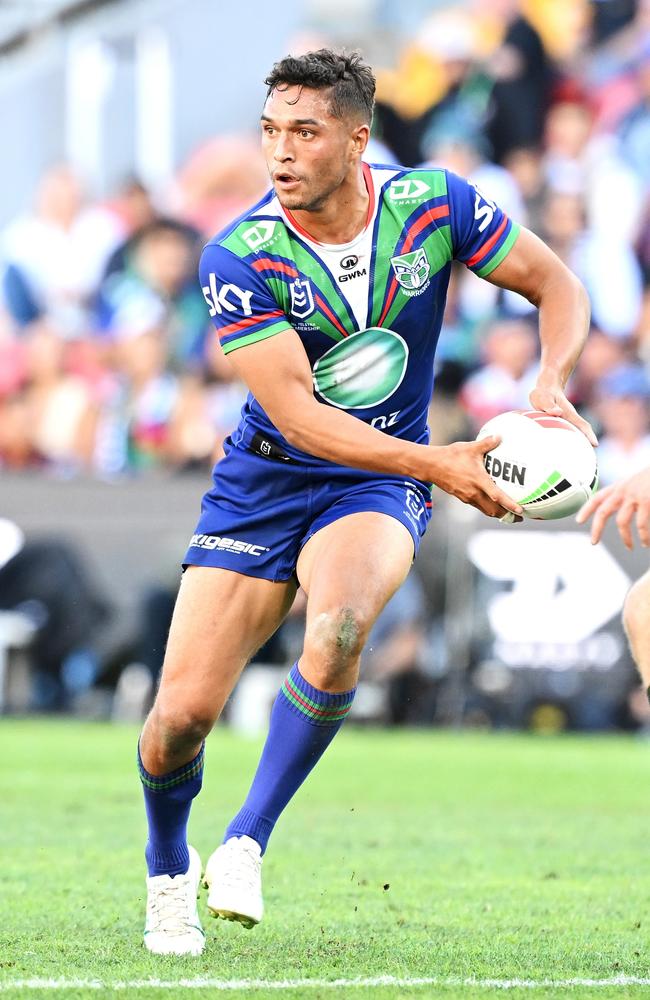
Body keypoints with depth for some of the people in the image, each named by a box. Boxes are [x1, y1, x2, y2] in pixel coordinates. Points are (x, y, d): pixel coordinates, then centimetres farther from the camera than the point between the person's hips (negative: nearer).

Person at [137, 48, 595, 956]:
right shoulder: (238, 257, -18)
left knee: (337, 629, -34)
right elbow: (294, 411, -23)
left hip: (376, 488, 0)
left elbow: (557, 286, 1)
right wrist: (438, 465, -32)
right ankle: (168, 873, 25)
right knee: (182, 715, -7)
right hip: (263, 482, 0)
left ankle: (245, 845, -18)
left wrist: (551, 386, -20)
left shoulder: (434, 204, -11)